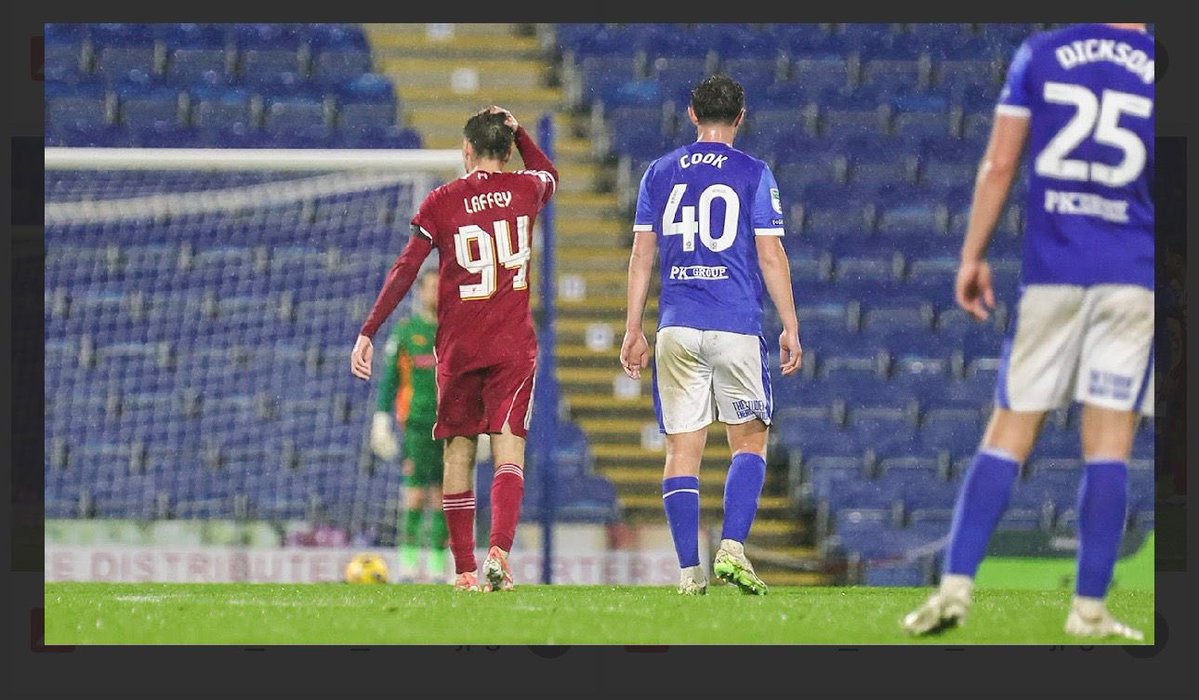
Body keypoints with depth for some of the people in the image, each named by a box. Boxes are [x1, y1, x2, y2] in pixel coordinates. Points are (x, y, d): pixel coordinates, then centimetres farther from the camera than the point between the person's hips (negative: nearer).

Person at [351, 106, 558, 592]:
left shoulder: (442, 202, -1)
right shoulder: (525, 190, 3)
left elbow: (405, 271, -4)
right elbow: (549, 175, 30)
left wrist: (368, 333, -2)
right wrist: (517, 131, 24)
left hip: (457, 346, 0)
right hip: (512, 346, 0)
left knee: (458, 453, 9)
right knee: (508, 450, -6)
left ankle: (464, 570, 9)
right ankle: (499, 551, -28)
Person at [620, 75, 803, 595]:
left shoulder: (660, 173, 9)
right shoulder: (752, 174, 0)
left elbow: (641, 254, 7)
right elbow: (771, 255, -3)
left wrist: (633, 330, 12)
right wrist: (790, 328, 2)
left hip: (676, 328, 2)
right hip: (737, 327, -2)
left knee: (682, 449, 3)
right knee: (750, 440, 8)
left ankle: (689, 571, -3)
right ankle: (732, 548, -9)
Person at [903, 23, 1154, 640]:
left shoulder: (1039, 56, 4)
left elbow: (999, 164, 3)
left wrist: (973, 255, 8)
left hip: (1049, 271, 1)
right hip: (1134, 277, -1)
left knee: (1009, 432, 5)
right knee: (1108, 443, 0)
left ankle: (956, 583, -5)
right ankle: (1089, 608, -2)